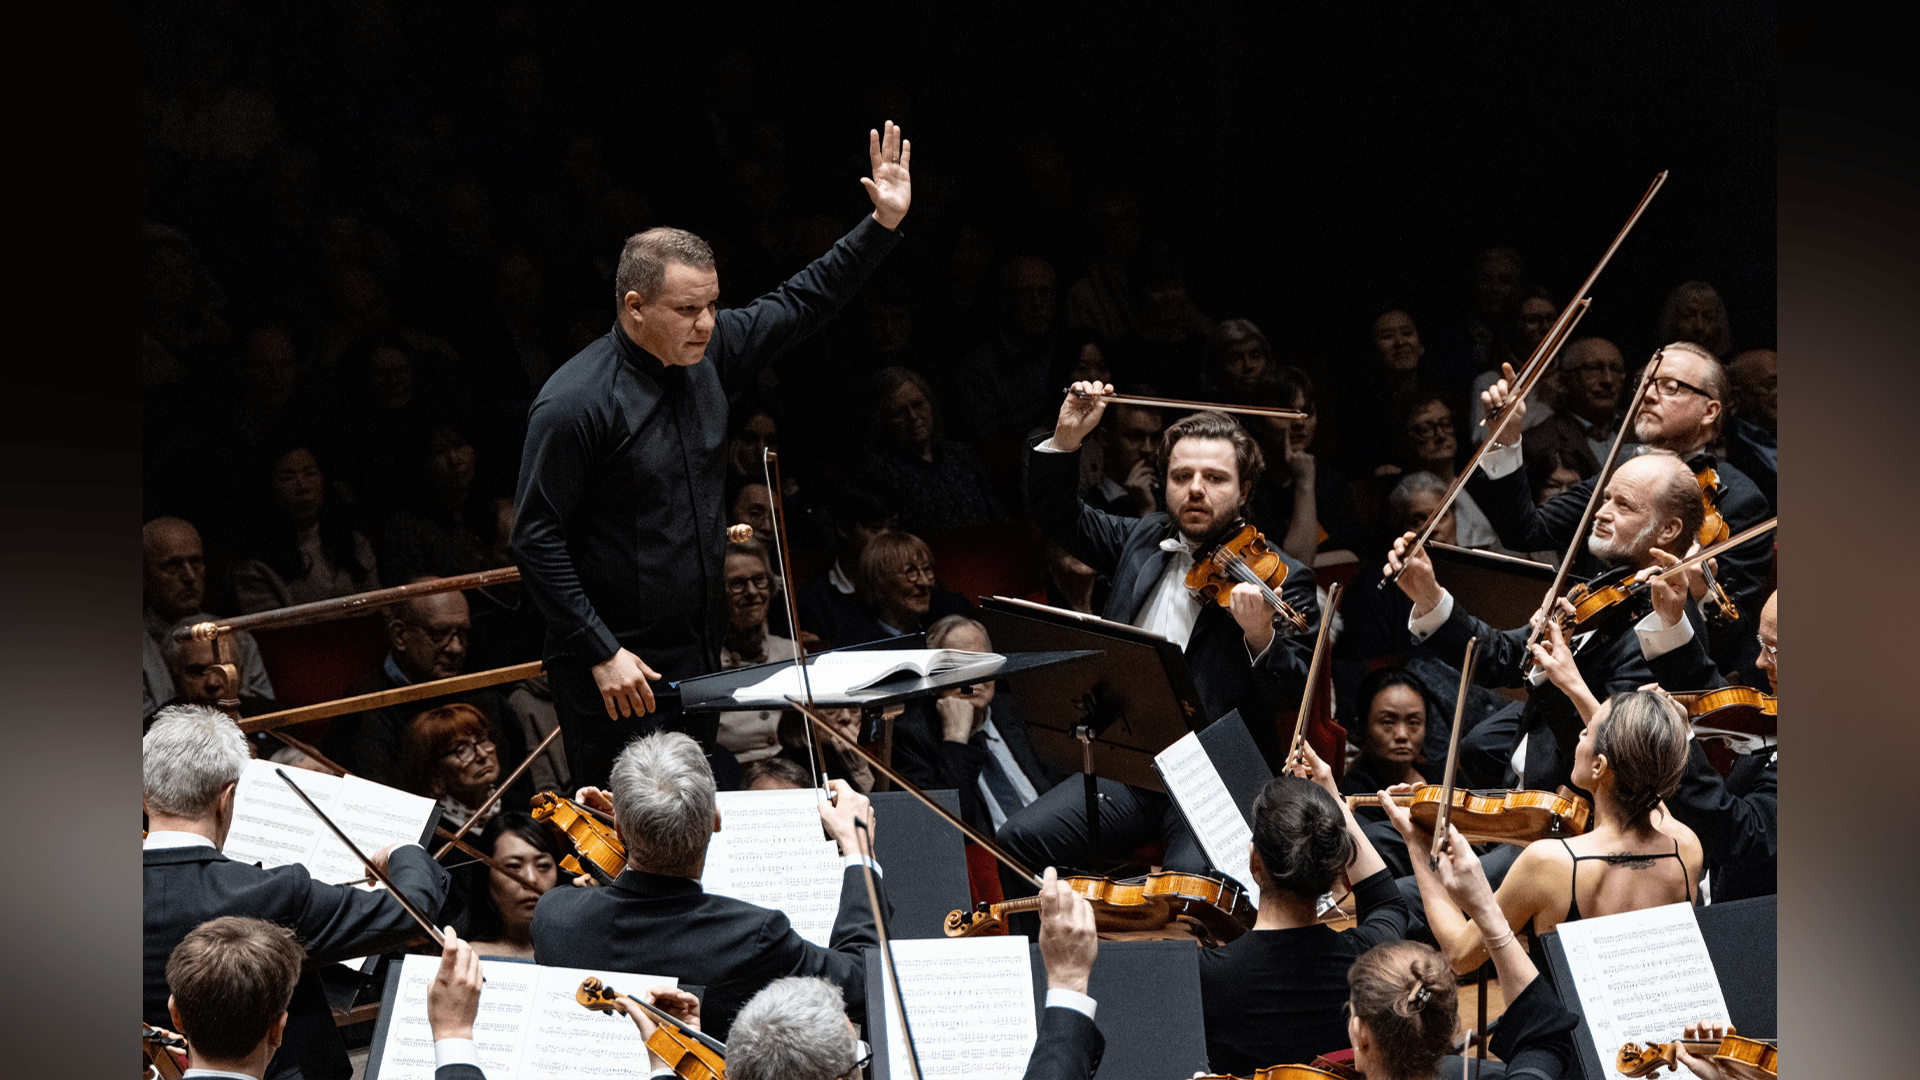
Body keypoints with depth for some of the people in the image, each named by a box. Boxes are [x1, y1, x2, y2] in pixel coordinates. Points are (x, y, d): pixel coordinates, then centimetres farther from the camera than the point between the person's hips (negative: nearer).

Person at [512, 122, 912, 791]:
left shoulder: (708, 353, 2)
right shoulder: (577, 403, -19)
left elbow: (801, 304, 17)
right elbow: (535, 539, -18)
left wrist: (884, 225, 9)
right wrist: (601, 653, -20)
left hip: (700, 657, 8)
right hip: (617, 670, -7)